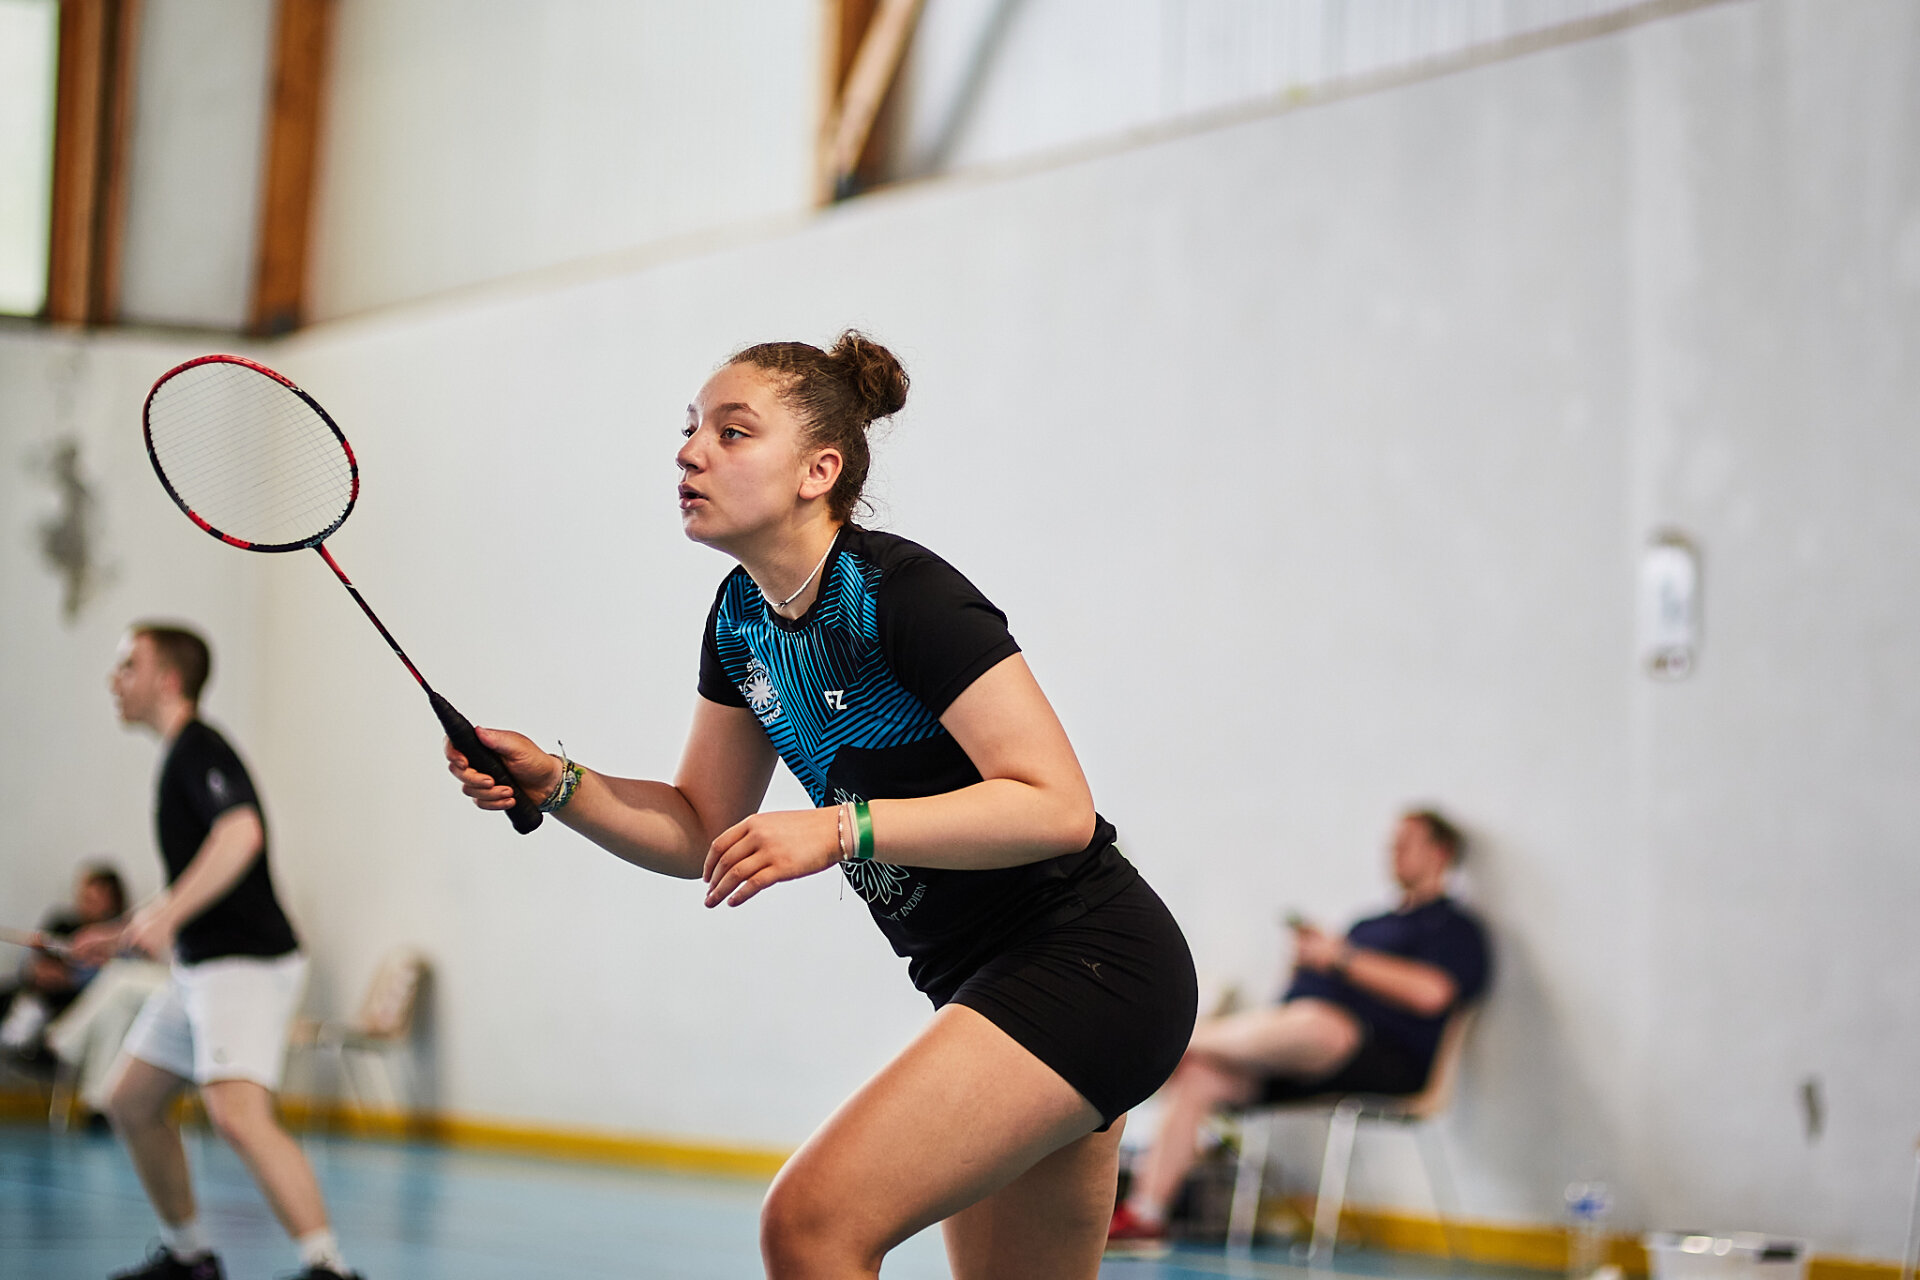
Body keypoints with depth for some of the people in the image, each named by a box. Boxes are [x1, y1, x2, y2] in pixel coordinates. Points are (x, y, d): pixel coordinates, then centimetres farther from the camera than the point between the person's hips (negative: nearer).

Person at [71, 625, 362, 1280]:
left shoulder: (198, 747, -11)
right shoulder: (179, 755, 19)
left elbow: (241, 833, -30)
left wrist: (167, 915, -34)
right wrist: (122, 933, 27)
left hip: (246, 962, -11)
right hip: (200, 966, 11)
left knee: (237, 1114, -25)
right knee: (131, 1103, 15)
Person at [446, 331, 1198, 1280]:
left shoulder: (902, 595, -19)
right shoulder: (741, 617, 7)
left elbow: (1058, 806, -25)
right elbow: (702, 831, 15)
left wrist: (839, 830, -29)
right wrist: (553, 783, -1)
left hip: (1086, 969, -9)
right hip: (986, 983, 9)